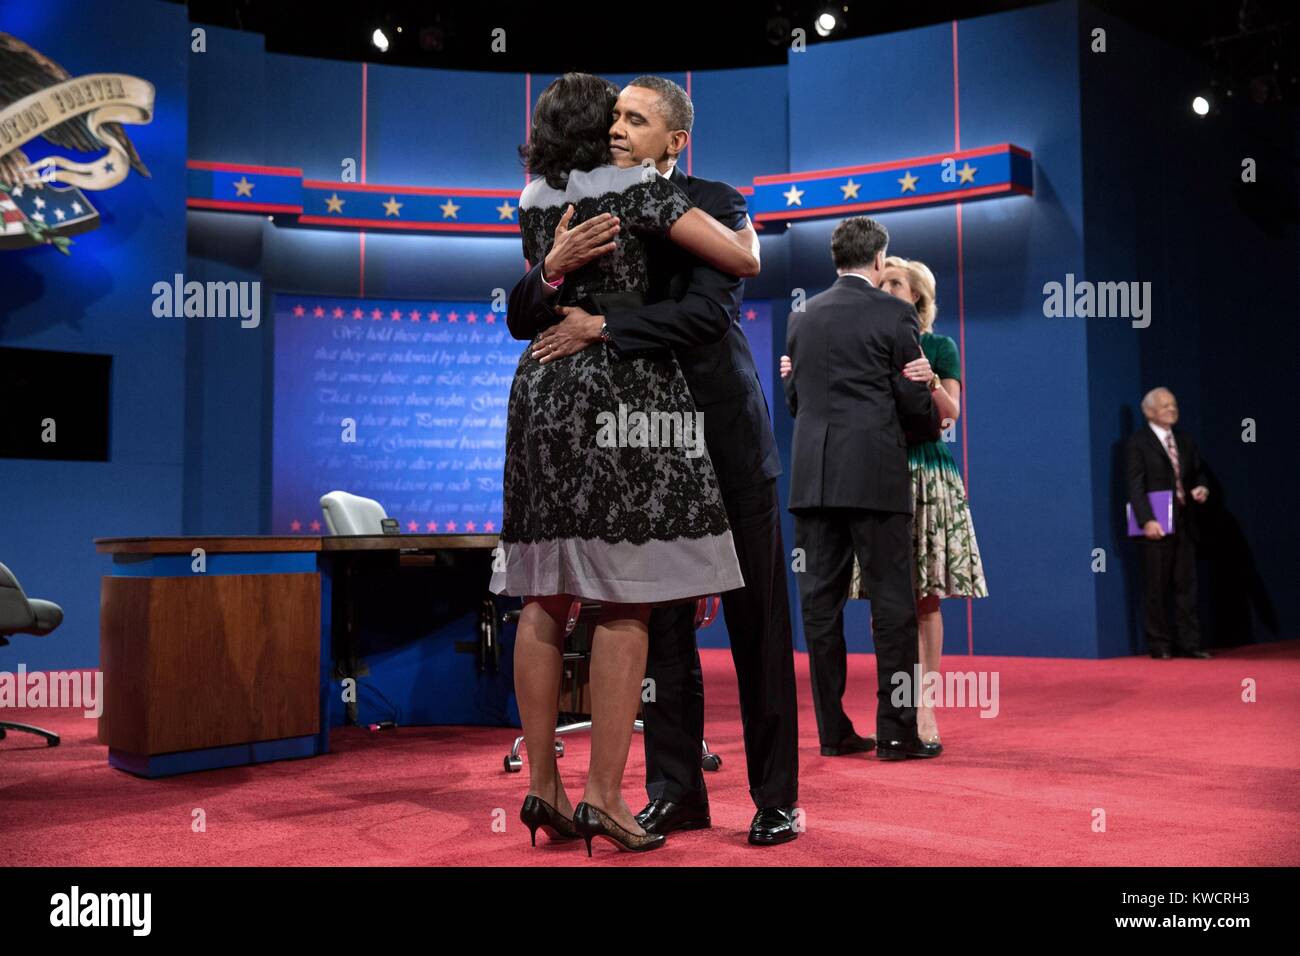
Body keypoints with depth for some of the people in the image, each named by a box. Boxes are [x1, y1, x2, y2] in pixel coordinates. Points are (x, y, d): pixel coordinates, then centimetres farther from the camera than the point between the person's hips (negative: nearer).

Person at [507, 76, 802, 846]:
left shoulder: (714, 204, -5)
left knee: (757, 622, 2)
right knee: (662, 623, 9)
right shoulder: (592, 214, 7)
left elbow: (708, 311, -20)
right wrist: (554, 269, -18)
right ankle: (676, 790, 20)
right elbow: (522, 316, 2)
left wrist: (601, 326, -23)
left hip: (724, 435, -3)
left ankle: (776, 795, 14)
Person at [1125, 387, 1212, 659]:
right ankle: (1159, 645, 8)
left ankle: (1189, 643, 13)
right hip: (1156, 525, -6)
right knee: (1156, 588, 1)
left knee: (1186, 585, 7)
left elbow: (1198, 472, 23)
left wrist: (1201, 488, -1)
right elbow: (1136, 486, -11)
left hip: (1184, 523, 6)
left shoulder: (1185, 440, 14)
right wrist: (1147, 520, -22)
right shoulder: (1137, 443, -5)